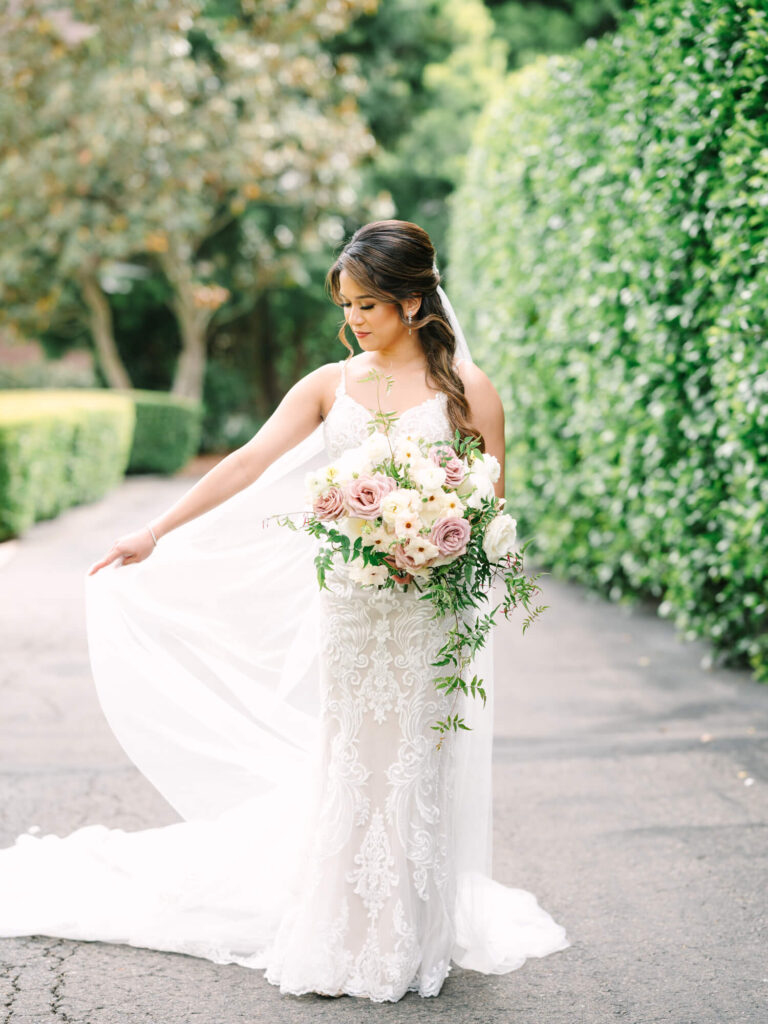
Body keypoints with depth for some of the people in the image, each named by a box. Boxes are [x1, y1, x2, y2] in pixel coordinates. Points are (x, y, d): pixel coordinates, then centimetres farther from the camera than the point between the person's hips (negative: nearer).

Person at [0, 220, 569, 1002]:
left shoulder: (465, 390, -2)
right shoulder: (331, 385, 5)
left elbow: (491, 505, 2)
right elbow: (249, 465, -1)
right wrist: (154, 533, -6)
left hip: (426, 609, -2)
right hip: (345, 602, 3)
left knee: (409, 758, 4)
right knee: (345, 758, 9)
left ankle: (404, 942, 19)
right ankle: (341, 938, 21)